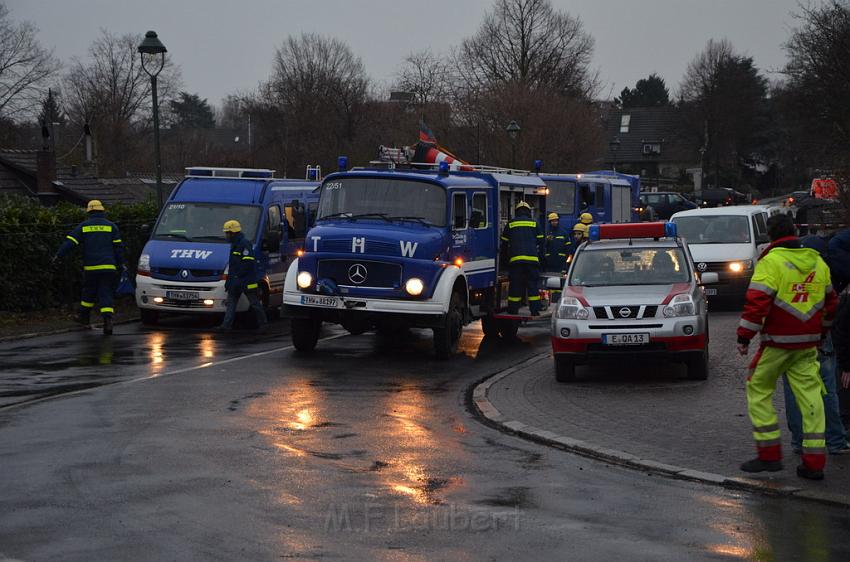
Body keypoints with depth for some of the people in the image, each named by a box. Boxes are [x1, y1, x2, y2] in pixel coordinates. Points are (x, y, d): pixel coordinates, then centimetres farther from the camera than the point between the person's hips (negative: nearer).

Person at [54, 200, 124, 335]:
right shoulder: (111, 226, 6)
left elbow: (70, 242, 0)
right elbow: (118, 246, 4)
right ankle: (107, 319, -20)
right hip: (108, 267, 0)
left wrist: (59, 255, 7)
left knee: (89, 291, 18)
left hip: (91, 267, 0)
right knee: (106, 293, -2)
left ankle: (84, 316, 33)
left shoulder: (83, 226, 4)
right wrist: (121, 263, 12)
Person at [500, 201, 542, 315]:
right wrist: (540, 257, 25)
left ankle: (512, 312, 2)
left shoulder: (510, 224, 12)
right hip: (532, 259, 0)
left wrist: (506, 259, 27)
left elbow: (504, 245, 17)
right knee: (533, 286, 3)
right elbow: (540, 243, 14)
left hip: (515, 259, 0)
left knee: (515, 286, 2)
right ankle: (535, 312, 0)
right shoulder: (534, 224, 12)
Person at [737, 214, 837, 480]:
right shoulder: (817, 262, 10)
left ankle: (769, 455, 6)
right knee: (810, 396, 6)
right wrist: (821, 332, 32)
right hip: (808, 344, 6)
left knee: (758, 391, 9)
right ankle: (814, 462, 3)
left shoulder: (771, 261, -11)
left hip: (777, 343, -6)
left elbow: (757, 301, -17)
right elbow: (830, 302, 21)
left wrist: (744, 336, -10)